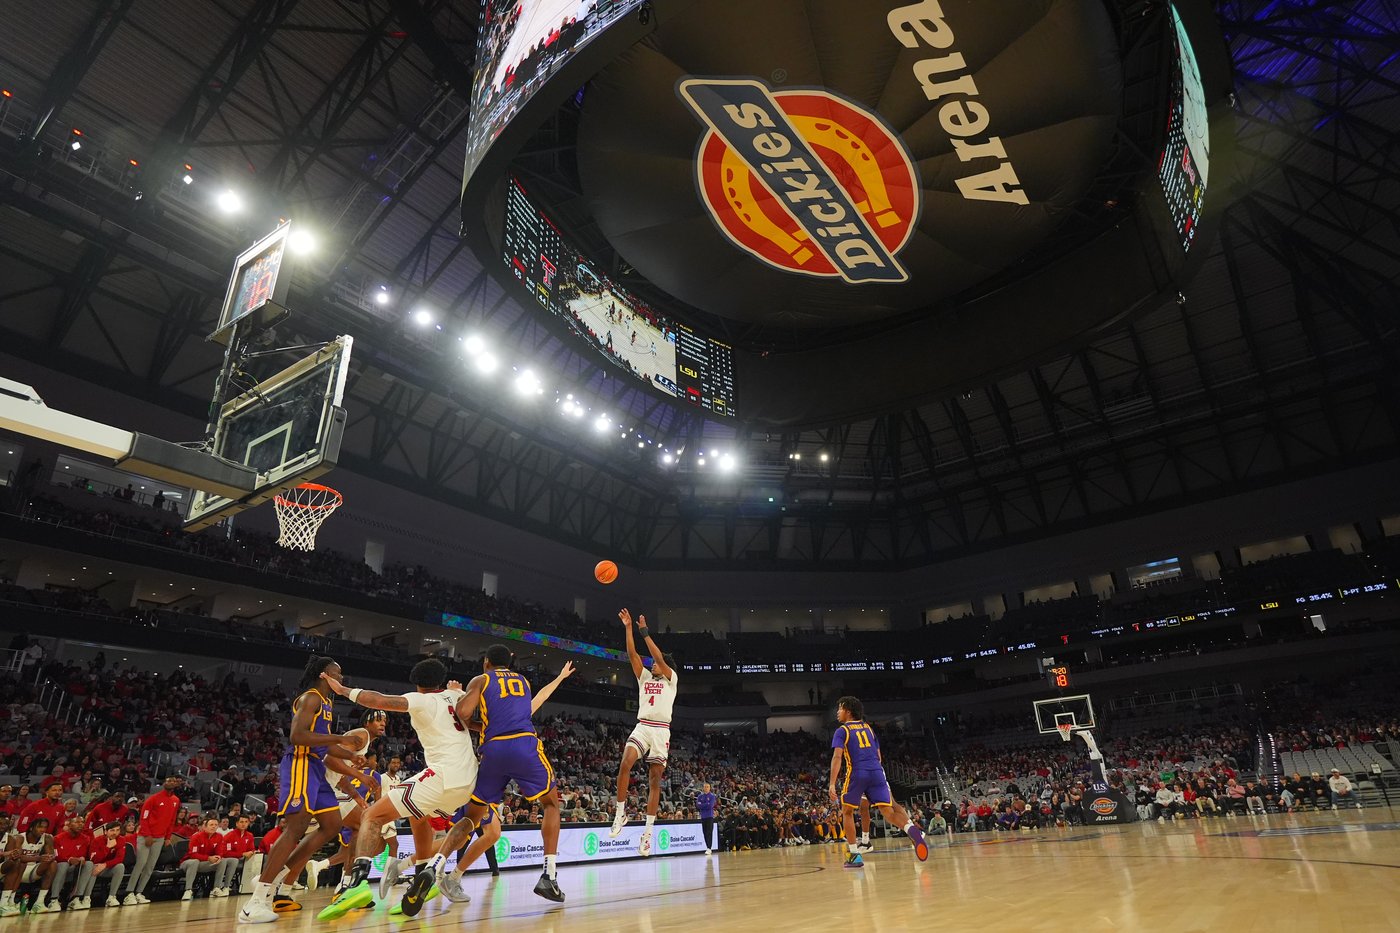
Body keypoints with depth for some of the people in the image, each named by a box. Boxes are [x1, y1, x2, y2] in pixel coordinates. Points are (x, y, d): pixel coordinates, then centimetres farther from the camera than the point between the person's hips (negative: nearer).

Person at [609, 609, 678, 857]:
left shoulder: (671, 679, 7)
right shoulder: (644, 677, 17)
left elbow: (659, 657, -9)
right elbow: (632, 654, 6)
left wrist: (644, 631, -10)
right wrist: (628, 627, -3)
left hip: (661, 731, -2)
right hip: (642, 727, 3)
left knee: (654, 780, -2)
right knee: (625, 765, -22)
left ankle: (648, 831, 4)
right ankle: (620, 813, -8)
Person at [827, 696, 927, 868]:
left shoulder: (841, 731, 5)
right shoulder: (868, 728, 22)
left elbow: (837, 756, -8)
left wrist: (832, 784, -12)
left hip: (857, 774, -4)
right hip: (877, 772, 4)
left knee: (847, 812, 14)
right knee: (889, 811, 1)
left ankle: (854, 855, 10)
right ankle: (912, 829, -28)